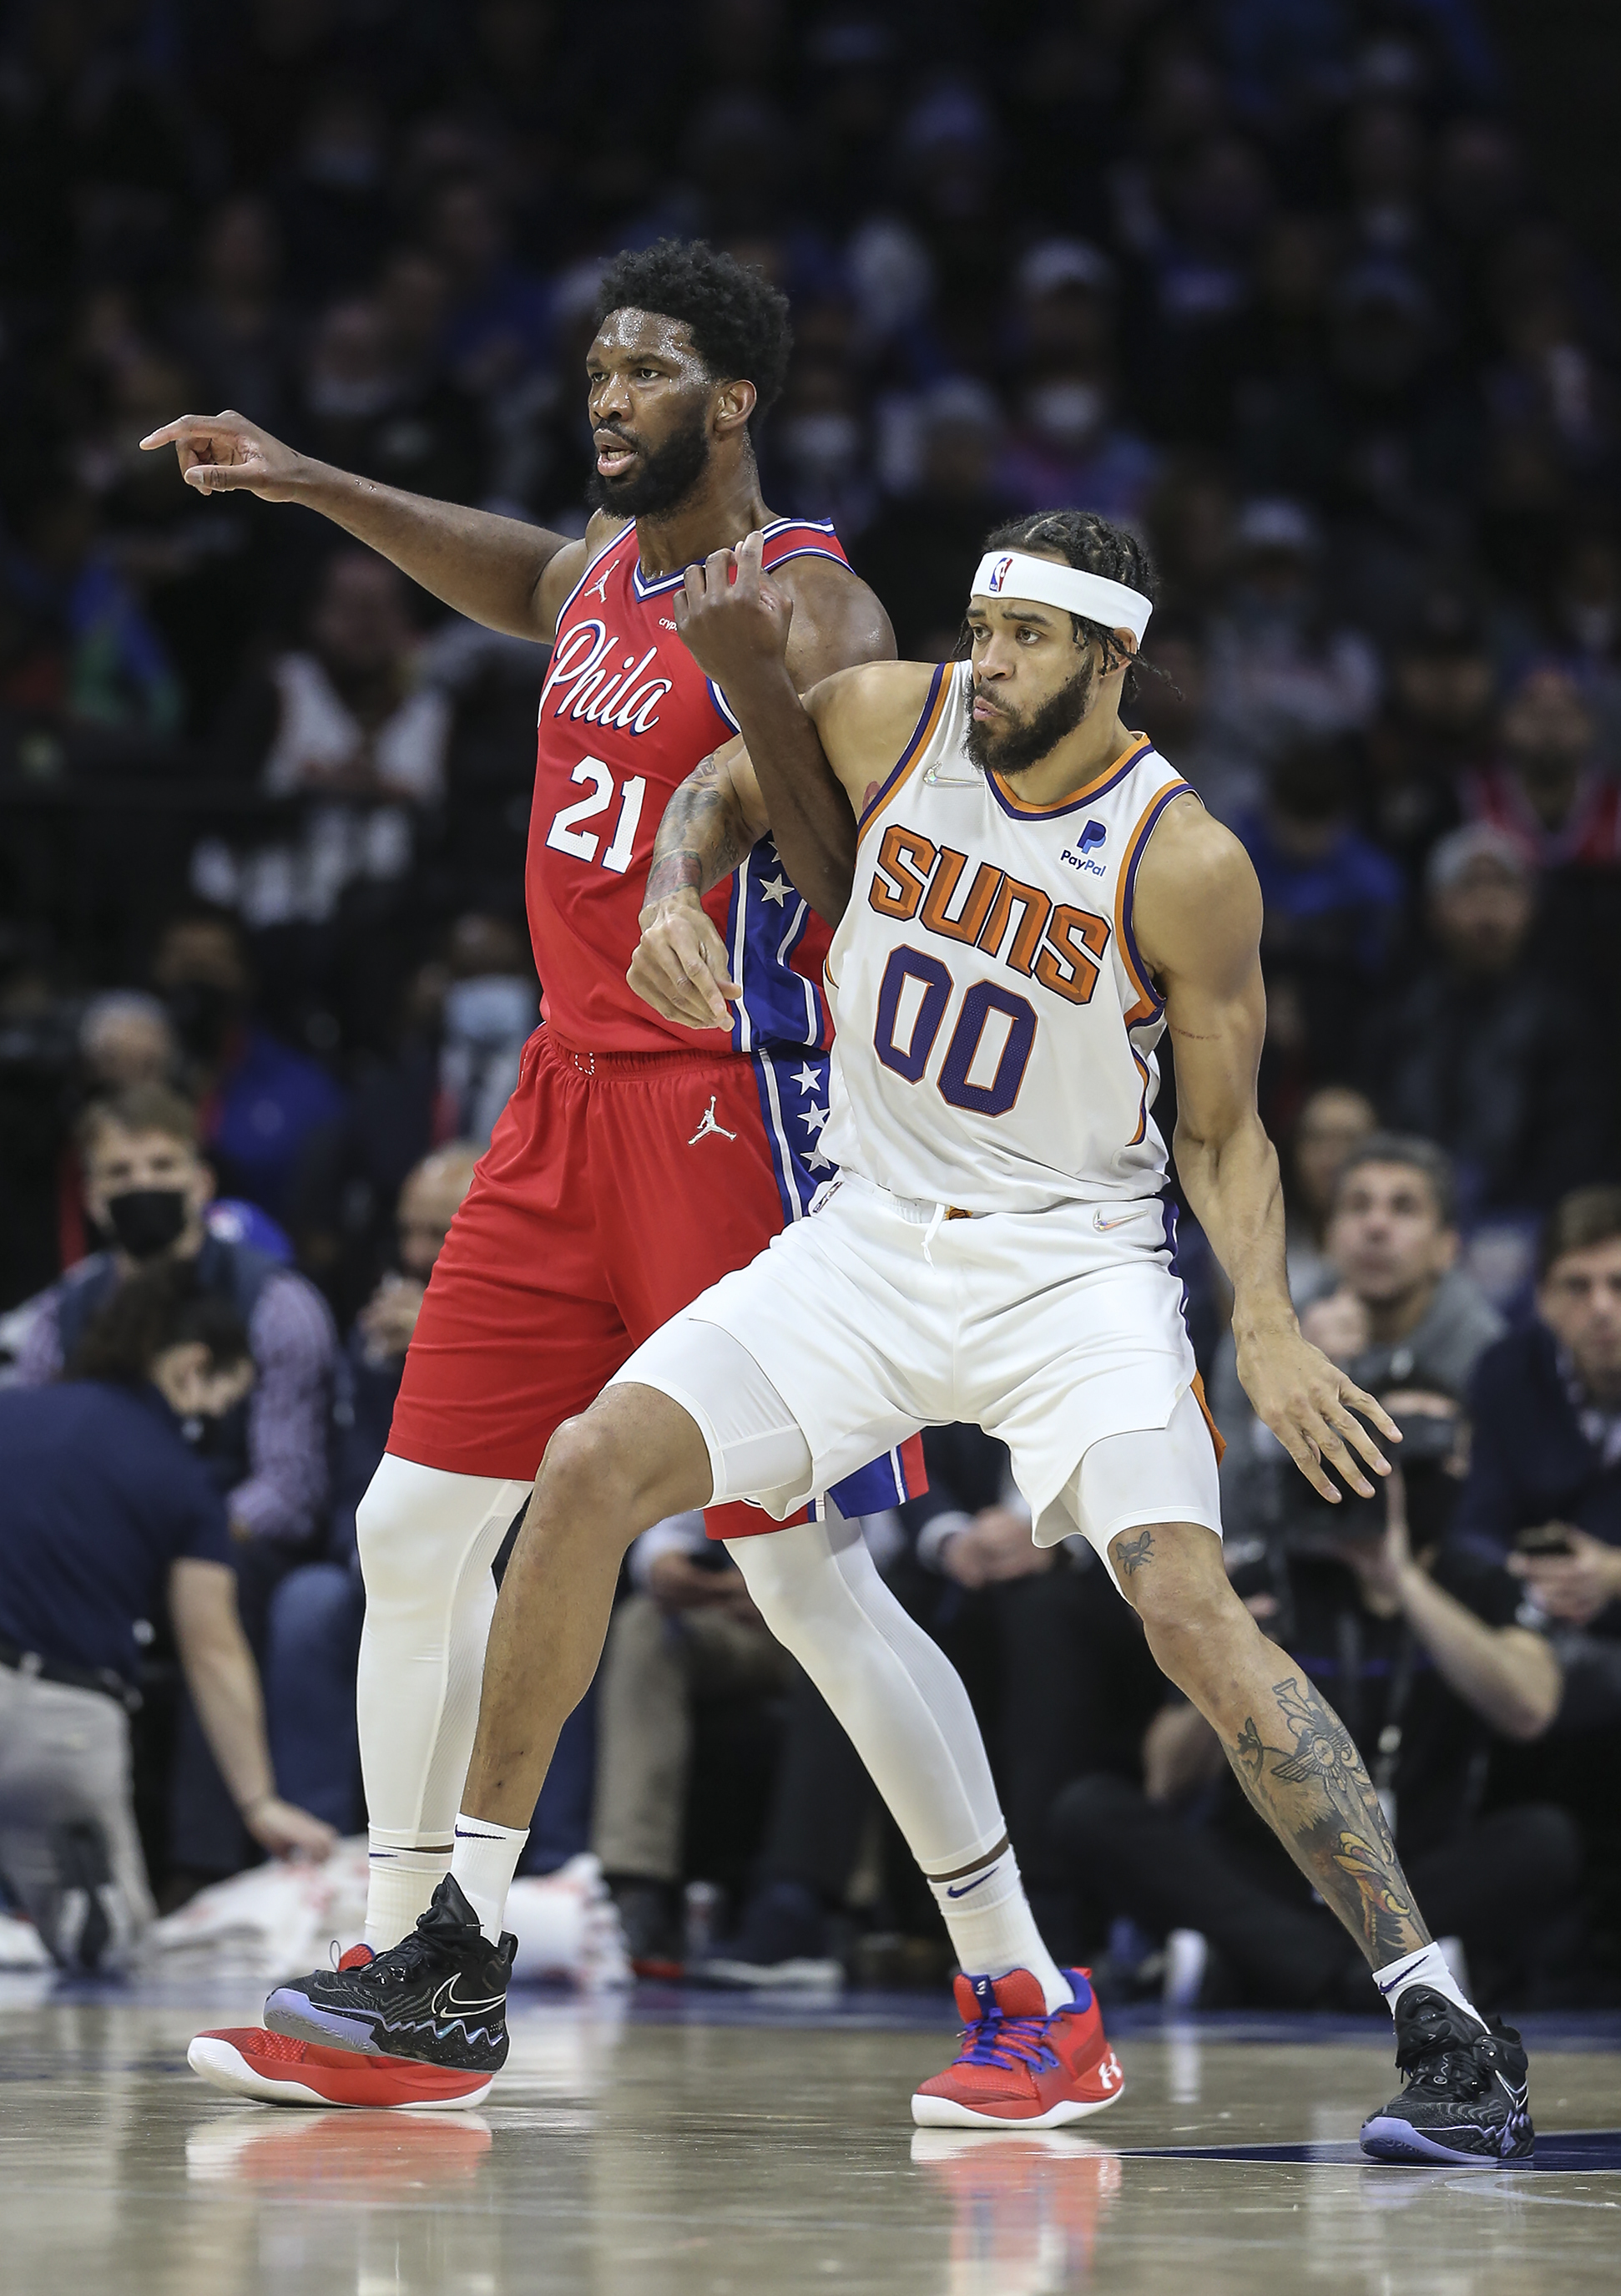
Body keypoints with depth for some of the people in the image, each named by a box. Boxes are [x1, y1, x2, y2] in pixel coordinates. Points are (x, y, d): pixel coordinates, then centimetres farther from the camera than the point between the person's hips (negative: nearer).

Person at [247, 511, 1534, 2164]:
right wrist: (675, 901, -5)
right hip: (871, 1238, 4)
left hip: (1073, 1267, -4)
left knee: (1191, 1609, -23)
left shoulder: (1184, 865, -15)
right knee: (589, 1470, -10)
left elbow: (1224, 1131, -5)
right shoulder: (892, 721, -6)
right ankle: (457, 1965, 0)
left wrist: (1266, 1328, -20)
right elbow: (730, 789, 16)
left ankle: (1445, 2033, -18)